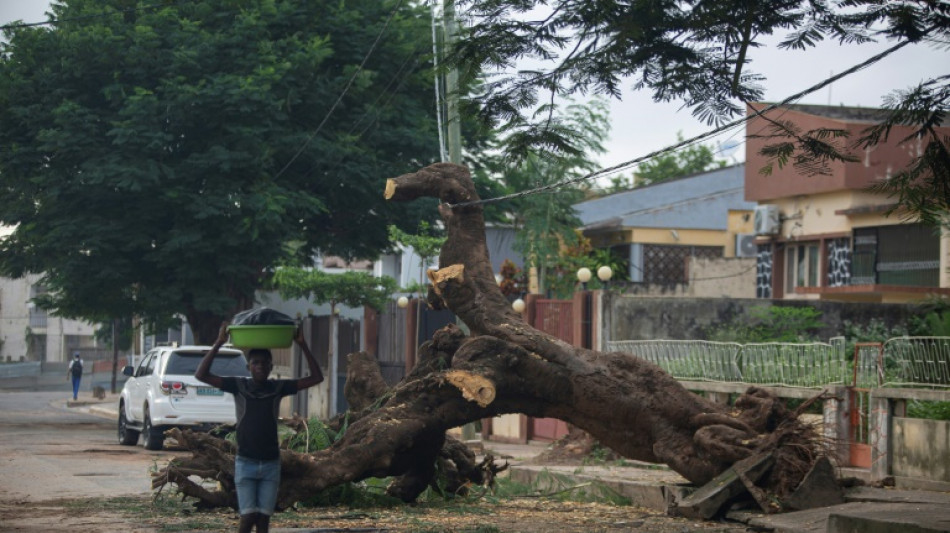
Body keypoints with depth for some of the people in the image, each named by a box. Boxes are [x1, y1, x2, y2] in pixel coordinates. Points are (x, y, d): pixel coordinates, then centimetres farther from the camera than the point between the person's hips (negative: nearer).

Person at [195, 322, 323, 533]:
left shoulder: (278, 387, 1)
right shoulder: (238, 386, -3)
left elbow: (316, 377, -2)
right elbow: (201, 374, -11)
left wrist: (303, 346, -10)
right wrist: (218, 343, -18)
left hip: (271, 463, 2)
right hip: (245, 462, -2)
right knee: (249, 516, -9)